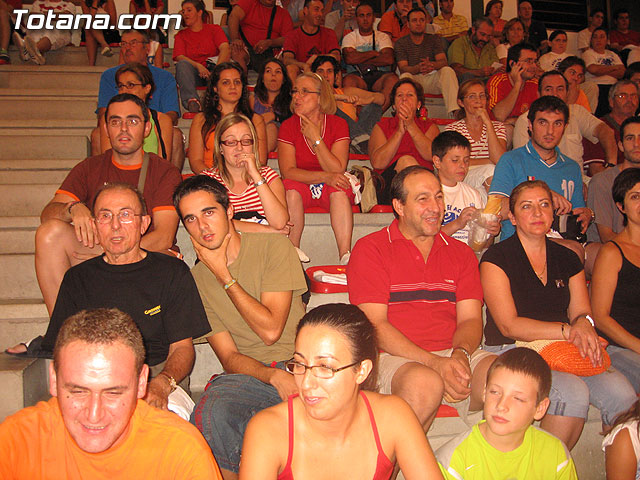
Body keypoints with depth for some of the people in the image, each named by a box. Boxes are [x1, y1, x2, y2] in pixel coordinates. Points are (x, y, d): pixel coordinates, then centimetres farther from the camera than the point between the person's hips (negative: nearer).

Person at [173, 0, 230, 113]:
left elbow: (225, 49, -3)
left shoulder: (214, 29, 17)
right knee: (182, 64, -32)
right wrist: (198, 66, -21)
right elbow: (180, 57, 2)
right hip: (193, 72, 1)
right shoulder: (181, 35, 21)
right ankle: (191, 100, -55)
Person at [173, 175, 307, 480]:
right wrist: (274, 376, -18)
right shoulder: (197, 279, 10)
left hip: (298, 366, -1)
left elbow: (270, 330, -7)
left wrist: (224, 275, -3)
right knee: (209, 415, -33)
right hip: (247, 376, 2)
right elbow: (229, 357, 3)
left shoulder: (273, 246, 2)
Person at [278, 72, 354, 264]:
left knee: (340, 187, -32)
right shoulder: (288, 126, -4)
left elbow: (338, 170, -15)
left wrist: (316, 138, -17)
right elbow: (288, 171, -15)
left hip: (331, 190, 0)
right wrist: (324, 176, -27)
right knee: (291, 186, -32)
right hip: (301, 187, 0)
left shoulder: (338, 124, -5)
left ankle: (345, 256, -37)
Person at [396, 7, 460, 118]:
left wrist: (431, 65, -31)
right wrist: (418, 68, -33)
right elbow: (403, 68, -8)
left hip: (432, 78, 2)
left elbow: (443, 62, -4)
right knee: (405, 76, -34)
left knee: (448, 70, -27)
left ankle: (455, 111, -42)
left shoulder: (434, 39, 12)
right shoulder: (401, 43, 6)